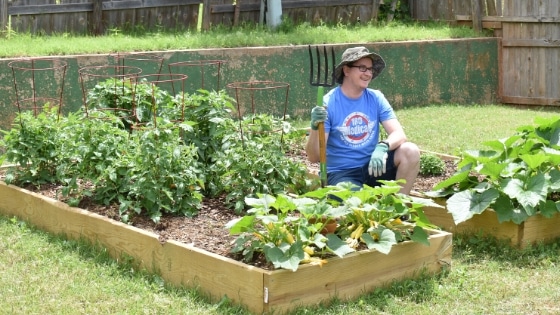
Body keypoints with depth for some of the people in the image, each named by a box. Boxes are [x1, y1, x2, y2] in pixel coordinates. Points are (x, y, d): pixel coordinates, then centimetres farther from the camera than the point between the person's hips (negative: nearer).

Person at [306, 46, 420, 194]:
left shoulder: (376, 98, 2)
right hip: (340, 173, -5)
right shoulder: (328, 103, -11)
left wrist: (383, 147, -32)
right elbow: (314, 157, -15)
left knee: (410, 151, -19)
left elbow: (399, 134, -9)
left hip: (372, 167, 5)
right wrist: (315, 127, -34)